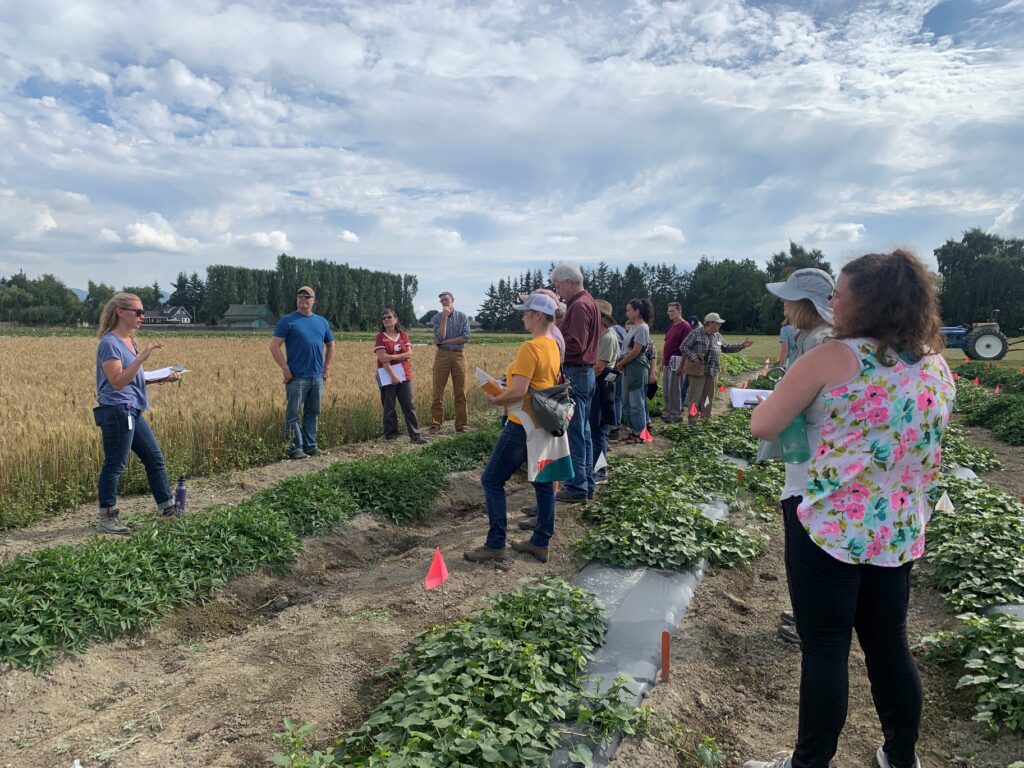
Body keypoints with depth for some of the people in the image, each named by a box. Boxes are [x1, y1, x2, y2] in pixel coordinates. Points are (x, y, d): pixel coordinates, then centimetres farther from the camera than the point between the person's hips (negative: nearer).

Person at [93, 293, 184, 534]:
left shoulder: (129, 340, 13)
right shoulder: (110, 343, -14)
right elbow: (117, 382, -22)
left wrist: (163, 378, 8)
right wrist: (142, 356, -27)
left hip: (133, 412, 10)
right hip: (117, 411, -10)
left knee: (155, 458, 14)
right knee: (115, 465, -2)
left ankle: (167, 506, 25)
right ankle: (106, 518, 10)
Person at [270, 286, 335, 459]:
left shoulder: (322, 321, 12)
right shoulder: (287, 321, -3)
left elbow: (330, 345, 22)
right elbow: (274, 346, -7)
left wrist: (327, 368, 12)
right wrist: (285, 369, -13)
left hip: (317, 377, 5)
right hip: (297, 377, -5)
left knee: (313, 413, 11)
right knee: (293, 414, -2)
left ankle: (310, 445, 20)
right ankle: (295, 448, 3)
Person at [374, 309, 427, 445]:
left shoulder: (403, 335, 8)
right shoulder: (380, 337, -1)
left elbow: (409, 353, -4)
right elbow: (383, 359, -11)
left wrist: (392, 357, -17)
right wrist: (393, 376, -19)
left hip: (404, 375, 2)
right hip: (388, 375, -2)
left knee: (409, 405, -1)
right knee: (389, 407, 4)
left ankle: (415, 435, 0)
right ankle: (391, 435, 14)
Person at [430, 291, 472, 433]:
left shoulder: (462, 317, 4)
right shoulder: (437, 318, 3)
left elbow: (466, 338, -7)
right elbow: (440, 337, -12)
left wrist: (445, 341, -9)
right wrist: (445, 317, -13)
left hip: (459, 355, 1)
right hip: (442, 355, -1)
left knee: (460, 392, 2)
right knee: (438, 391, -3)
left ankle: (462, 424, 8)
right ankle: (435, 424, 2)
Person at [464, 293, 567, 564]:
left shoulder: (530, 347, -19)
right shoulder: (552, 346, 9)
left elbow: (518, 391, -24)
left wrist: (496, 399, -6)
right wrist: (510, 383, 15)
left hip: (524, 424, -9)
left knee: (492, 480, 0)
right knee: (543, 481, 12)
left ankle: (495, 545, 5)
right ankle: (540, 542, 21)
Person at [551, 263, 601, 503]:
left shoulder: (579, 306, -15)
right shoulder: (589, 302, 17)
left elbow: (575, 345, -22)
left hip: (575, 374, -10)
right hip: (585, 372, 10)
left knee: (575, 432, -5)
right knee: (583, 431, 14)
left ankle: (577, 487, 1)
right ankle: (587, 483, 22)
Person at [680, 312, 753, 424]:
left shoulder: (717, 336, 15)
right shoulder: (696, 333, -7)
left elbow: (726, 348, 25)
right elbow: (683, 347, -9)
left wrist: (742, 345, 17)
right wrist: (694, 358, -18)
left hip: (712, 372, 7)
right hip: (698, 370, -7)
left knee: (709, 397, 12)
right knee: (695, 395, -5)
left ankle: (706, 418, 22)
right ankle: (692, 420, 0)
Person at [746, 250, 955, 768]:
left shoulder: (831, 360, -15)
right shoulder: (937, 366, 5)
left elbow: (762, 427, -12)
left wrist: (792, 399, 6)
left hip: (828, 526, -6)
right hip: (898, 531, 6)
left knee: (825, 649, 5)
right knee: (889, 646, 19)